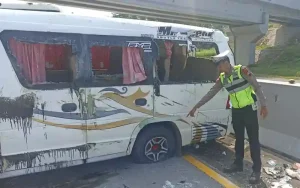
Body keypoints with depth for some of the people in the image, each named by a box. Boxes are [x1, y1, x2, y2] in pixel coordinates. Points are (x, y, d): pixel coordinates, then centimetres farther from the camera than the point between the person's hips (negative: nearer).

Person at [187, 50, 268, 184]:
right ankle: (238, 164, 28)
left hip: (249, 109, -5)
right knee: (238, 138, 15)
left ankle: (256, 169, 9)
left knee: (253, 139, -1)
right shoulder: (222, 78, 2)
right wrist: (196, 107, 4)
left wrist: (263, 105, -17)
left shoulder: (242, 70, -14)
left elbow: (257, 87, -12)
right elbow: (210, 94, 4)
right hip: (236, 111, 6)